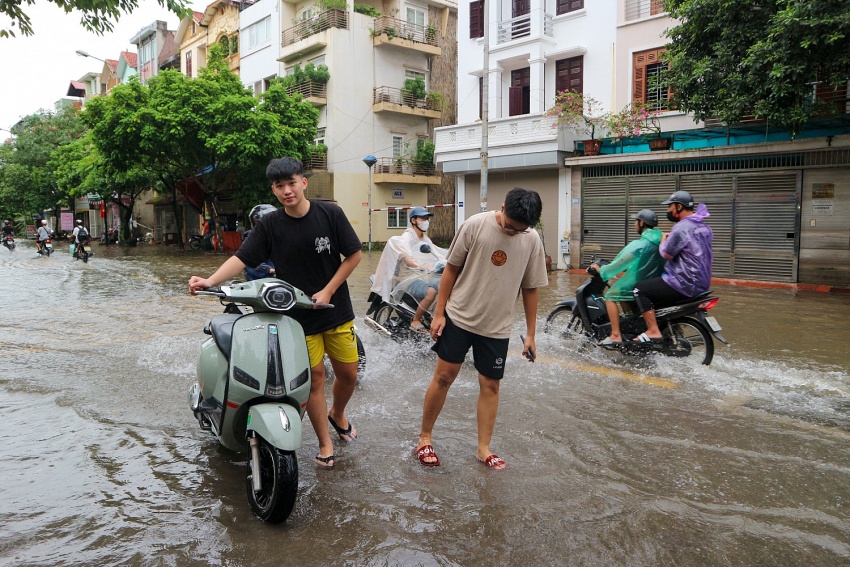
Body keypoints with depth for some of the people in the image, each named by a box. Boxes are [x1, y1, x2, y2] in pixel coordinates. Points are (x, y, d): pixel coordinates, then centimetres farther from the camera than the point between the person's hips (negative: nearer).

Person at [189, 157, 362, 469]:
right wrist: (210, 281, -27)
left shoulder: (330, 214, -6)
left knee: (348, 373, 10)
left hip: (337, 312, 1)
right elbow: (241, 258, -10)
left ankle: (337, 415, 42)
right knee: (314, 378, 3)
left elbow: (353, 255, -3)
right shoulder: (269, 225, -5)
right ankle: (325, 442, 22)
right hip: (298, 317, -1)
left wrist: (327, 292, -10)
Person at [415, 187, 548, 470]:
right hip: (459, 317, -2)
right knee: (443, 377, 2)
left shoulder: (532, 240, -5)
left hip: (497, 327, 2)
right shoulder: (475, 225, -13)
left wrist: (530, 333, 5)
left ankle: (483, 448, 23)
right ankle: (425, 438, 20)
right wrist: (439, 313, -6)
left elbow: (530, 288, 4)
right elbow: (451, 268, -5)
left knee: (490, 385, 8)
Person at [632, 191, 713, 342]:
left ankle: (653, 331, -13)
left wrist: (663, 240, 4)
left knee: (640, 290, -8)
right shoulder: (703, 226, 13)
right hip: (701, 283, 10)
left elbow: (666, 254, -17)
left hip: (684, 284, -10)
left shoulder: (682, 228, -18)